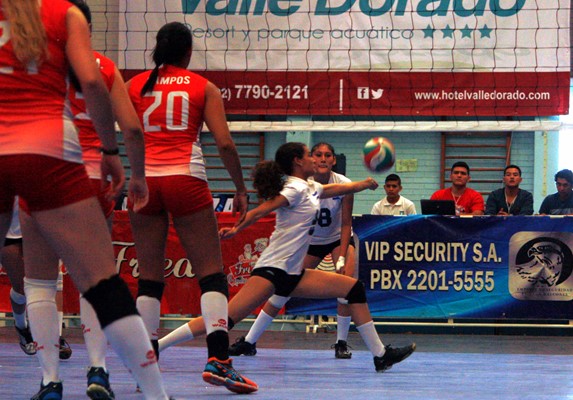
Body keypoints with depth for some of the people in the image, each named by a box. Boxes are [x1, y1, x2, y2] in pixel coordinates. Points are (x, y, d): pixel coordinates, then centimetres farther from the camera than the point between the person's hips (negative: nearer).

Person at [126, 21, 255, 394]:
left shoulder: (136, 85, 12)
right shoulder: (203, 87, 7)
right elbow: (225, 143, 0)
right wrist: (241, 189, 7)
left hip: (143, 179, 2)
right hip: (186, 180, -2)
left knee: (150, 279, 8)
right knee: (212, 275, -1)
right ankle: (218, 359, -16)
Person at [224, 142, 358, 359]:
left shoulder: (344, 185, -21)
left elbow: (346, 224, -14)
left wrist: (342, 258, -22)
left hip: (338, 238, 0)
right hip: (310, 241, 0)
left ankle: (341, 343, -8)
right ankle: (249, 342, 3)